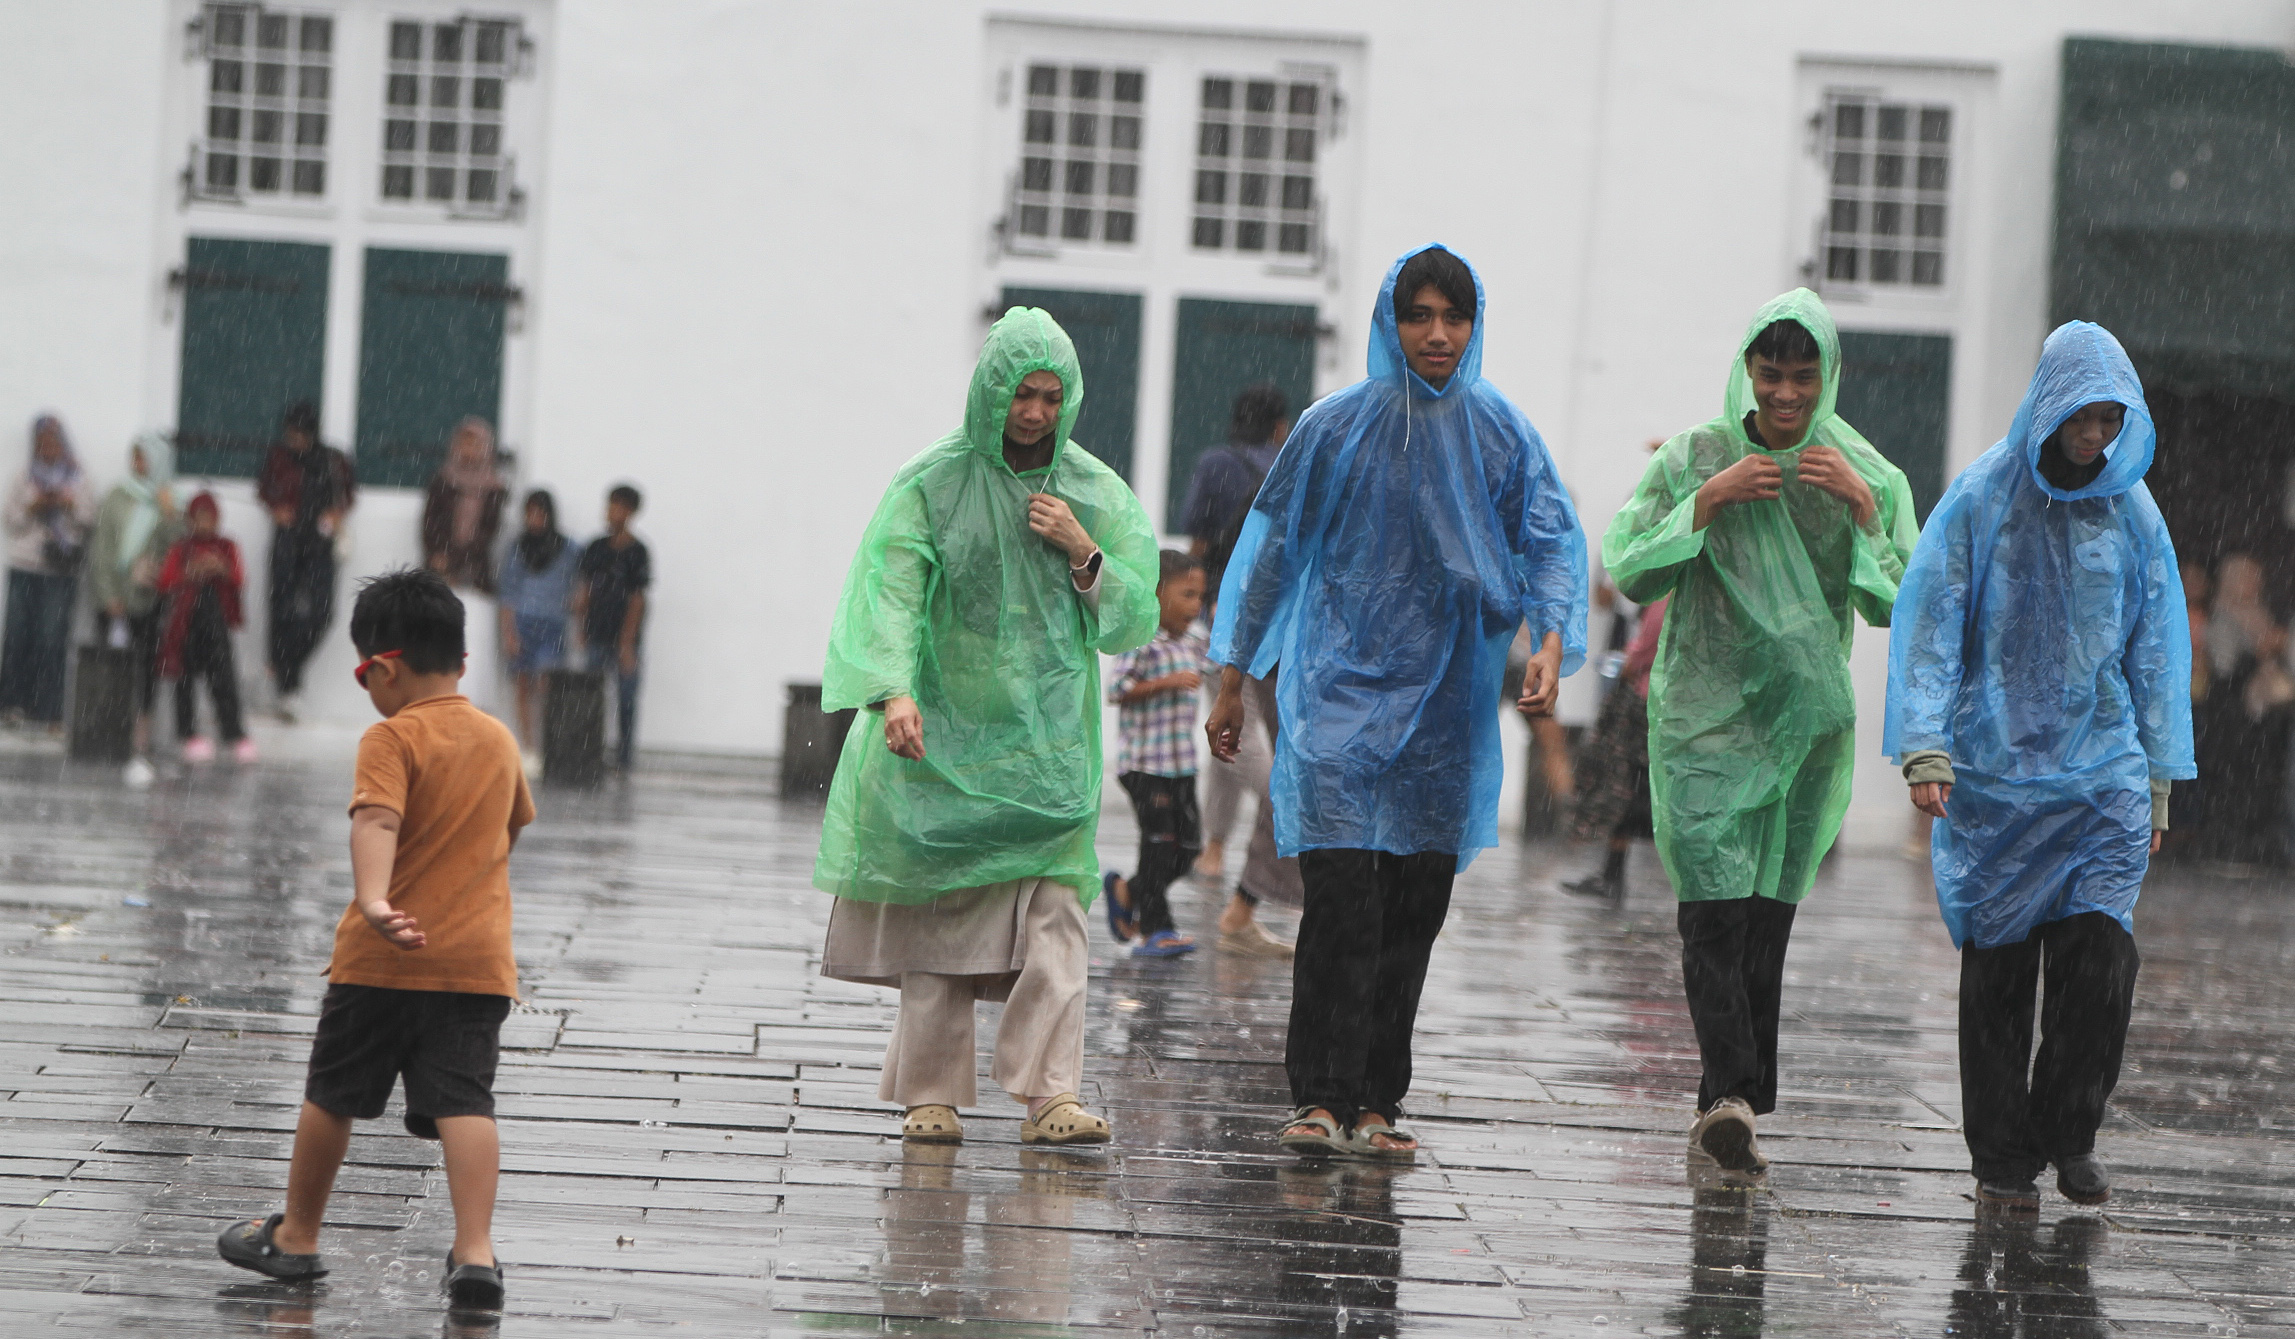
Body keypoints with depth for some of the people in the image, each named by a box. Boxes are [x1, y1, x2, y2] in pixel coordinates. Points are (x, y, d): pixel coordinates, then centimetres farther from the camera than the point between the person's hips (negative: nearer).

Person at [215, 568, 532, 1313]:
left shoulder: (391, 739, -9)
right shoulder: (500, 740, 11)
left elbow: (377, 821, -27)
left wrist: (373, 900, -42)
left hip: (384, 960, -4)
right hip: (479, 960, 4)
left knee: (333, 1093, 12)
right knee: (463, 1101, -3)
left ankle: (297, 1235, 26)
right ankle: (475, 1251, -17)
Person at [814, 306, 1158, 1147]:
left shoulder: (1095, 493, 7)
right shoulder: (931, 484, -2)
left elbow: (1133, 623, 7)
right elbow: (889, 590, -15)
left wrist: (1084, 554, -10)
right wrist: (893, 689, -32)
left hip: (1047, 742, 2)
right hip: (944, 732, -2)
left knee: (1053, 915, -10)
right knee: (938, 915, 0)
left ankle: (1048, 1097, -13)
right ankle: (931, 1095, 7)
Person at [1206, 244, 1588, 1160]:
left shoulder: (1501, 434, 5)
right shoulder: (1336, 427, 1)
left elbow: (1554, 541, 2)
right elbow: (1272, 548, 6)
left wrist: (1552, 640, -18)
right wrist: (1232, 680, 5)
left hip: (1446, 704, 2)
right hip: (1342, 690, -2)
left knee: (1415, 911, 3)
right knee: (1343, 897, -13)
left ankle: (1375, 1103, 10)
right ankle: (1321, 1097, -11)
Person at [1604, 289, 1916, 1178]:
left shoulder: (1868, 475, 3)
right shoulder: (1694, 457, 0)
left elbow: (1897, 607, -3)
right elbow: (1627, 572, -5)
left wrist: (1864, 509, -16)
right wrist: (1708, 502, -15)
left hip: (1807, 724, 2)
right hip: (1706, 714, -2)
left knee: (1766, 918, 5)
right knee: (1715, 909, -18)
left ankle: (1726, 1112, 12)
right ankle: (1731, 1094, -27)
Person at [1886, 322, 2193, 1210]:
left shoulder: (2131, 511, 7)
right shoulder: (1983, 496, -2)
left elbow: (2156, 645, 13)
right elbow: (1929, 619, -4)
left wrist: (2160, 776, 11)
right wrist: (1924, 746, -14)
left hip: (2102, 771, 2)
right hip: (1995, 770, -2)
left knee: (2101, 954, -10)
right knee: (1999, 968, 1)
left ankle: (2068, 1134, 9)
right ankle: (2001, 1157, 12)